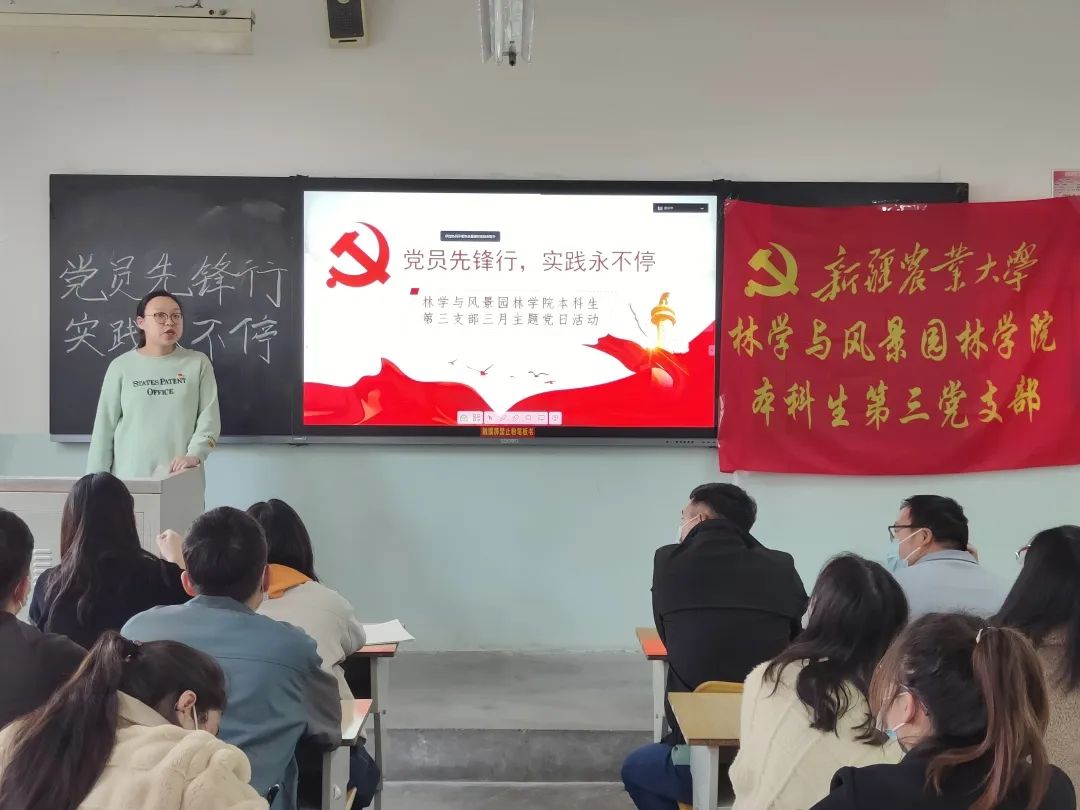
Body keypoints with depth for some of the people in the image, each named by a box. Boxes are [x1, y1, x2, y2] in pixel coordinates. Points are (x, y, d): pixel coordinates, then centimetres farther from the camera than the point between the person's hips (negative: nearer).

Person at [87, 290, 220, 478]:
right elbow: (104, 426, 5)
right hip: (128, 477, 0)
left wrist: (194, 454, -17)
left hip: (182, 478, 0)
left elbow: (209, 418, -1)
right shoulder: (121, 366, 4)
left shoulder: (198, 363, 4)